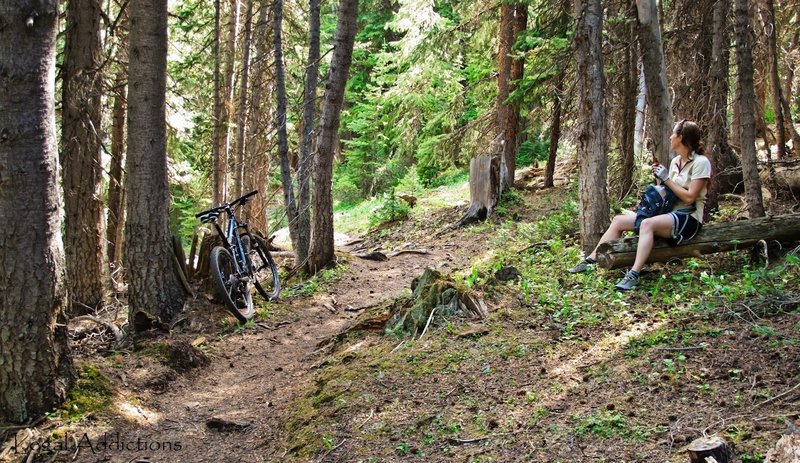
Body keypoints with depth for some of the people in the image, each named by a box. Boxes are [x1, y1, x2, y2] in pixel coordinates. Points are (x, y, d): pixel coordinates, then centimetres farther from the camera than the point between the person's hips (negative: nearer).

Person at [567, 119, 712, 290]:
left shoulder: (701, 162, -11)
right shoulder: (675, 161, 13)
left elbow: (689, 197, -18)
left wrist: (667, 179, -15)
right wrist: (661, 180, -3)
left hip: (689, 218, -8)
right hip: (668, 213, 9)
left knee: (647, 224, -38)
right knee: (618, 220, -3)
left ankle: (633, 276, -44)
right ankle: (590, 261, -4)